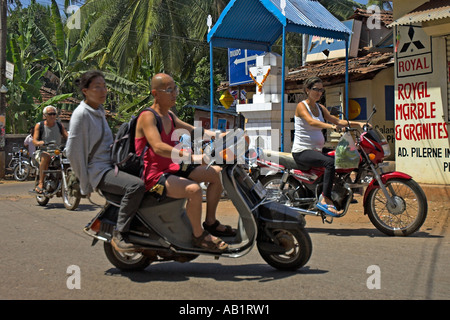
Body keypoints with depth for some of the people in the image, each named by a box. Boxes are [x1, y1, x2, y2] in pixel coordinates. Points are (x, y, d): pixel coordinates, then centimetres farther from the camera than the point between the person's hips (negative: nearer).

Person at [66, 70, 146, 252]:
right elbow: (73, 151, -16)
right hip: (98, 171, -10)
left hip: (111, 166, 10)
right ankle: (119, 235, -23)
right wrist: (85, 185, -13)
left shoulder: (99, 111, 15)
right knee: (136, 185, -32)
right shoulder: (81, 114, -13)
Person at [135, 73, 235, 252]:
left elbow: (192, 130, 23)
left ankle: (210, 223, 16)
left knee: (217, 173, 6)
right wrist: (193, 158, -39)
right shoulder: (147, 117, -16)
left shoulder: (169, 116, 13)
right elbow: (158, 147, -31)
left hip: (172, 169, 10)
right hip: (154, 175, -9)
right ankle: (198, 235, -11)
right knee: (193, 190, -33)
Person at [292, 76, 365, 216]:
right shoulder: (301, 106, -6)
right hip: (302, 151, -8)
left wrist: (358, 124, -1)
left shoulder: (320, 108, 17)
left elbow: (337, 121, 13)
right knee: (331, 162, -31)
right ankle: (325, 200, -31)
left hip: (316, 150, 8)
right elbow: (311, 122, -24)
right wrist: (331, 126, -40)